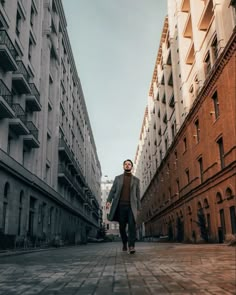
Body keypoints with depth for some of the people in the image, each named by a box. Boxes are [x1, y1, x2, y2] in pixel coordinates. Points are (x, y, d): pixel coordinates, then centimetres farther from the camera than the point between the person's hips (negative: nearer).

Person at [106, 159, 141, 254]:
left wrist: (138, 208, 9)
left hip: (131, 206, -1)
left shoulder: (136, 180, 14)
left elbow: (138, 195, 13)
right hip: (120, 205, 1)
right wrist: (109, 201, -8)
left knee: (132, 224, -16)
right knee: (122, 226, 4)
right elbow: (112, 190, 8)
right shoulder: (118, 178, 15)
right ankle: (125, 243, 26)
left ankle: (131, 246, -19)